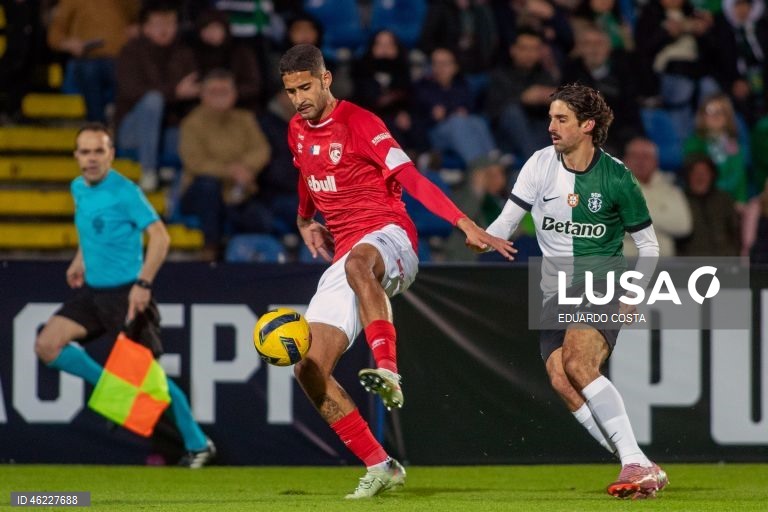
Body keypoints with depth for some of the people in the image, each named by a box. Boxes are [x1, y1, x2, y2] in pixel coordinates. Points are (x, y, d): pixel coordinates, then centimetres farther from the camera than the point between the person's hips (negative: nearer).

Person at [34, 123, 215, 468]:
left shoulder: (124, 192, -15)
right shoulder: (79, 188, 8)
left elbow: (160, 236, -19)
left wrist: (143, 284, -25)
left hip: (125, 293, -7)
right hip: (93, 290, 7)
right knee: (47, 345, -4)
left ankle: (198, 444, 7)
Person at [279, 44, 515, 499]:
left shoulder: (358, 123, -6)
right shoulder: (297, 132, 15)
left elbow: (411, 178, -16)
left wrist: (466, 225, -26)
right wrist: (306, 222, 22)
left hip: (389, 238, -7)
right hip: (346, 256, 7)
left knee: (357, 265, -46)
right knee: (310, 371, -8)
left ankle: (387, 371, -57)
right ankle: (381, 468, -1)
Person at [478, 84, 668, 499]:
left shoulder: (616, 178, -5)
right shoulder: (541, 165, 2)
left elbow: (648, 246, 3)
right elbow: (506, 222, 5)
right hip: (556, 293, 4)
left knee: (578, 364, -29)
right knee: (560, 380, -17)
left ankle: (637, 463, -30)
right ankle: (641, 471, -13)